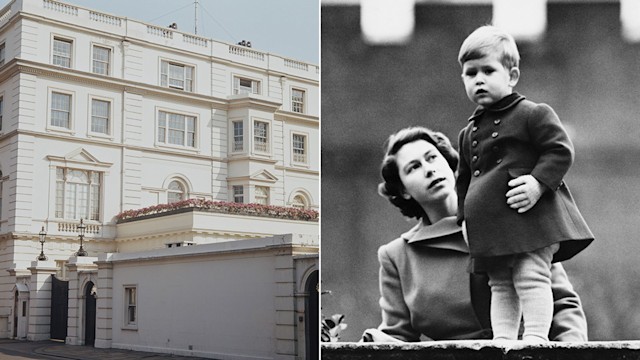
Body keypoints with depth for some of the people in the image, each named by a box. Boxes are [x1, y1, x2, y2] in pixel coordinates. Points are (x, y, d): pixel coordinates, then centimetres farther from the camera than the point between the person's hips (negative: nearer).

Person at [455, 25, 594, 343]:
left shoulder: (533, 114, -2)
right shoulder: (468, 134, 18)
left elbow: (561, 150, -9)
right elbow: (464, 181, 25)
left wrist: (539, 182, -22)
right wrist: (464, 216, 16)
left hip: (531, 214, -6)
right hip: (491, 224, 7)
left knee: (530, 275, -13)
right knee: (500, 285, 6)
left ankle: (536, 337, -8)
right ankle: (502, 340, 8)